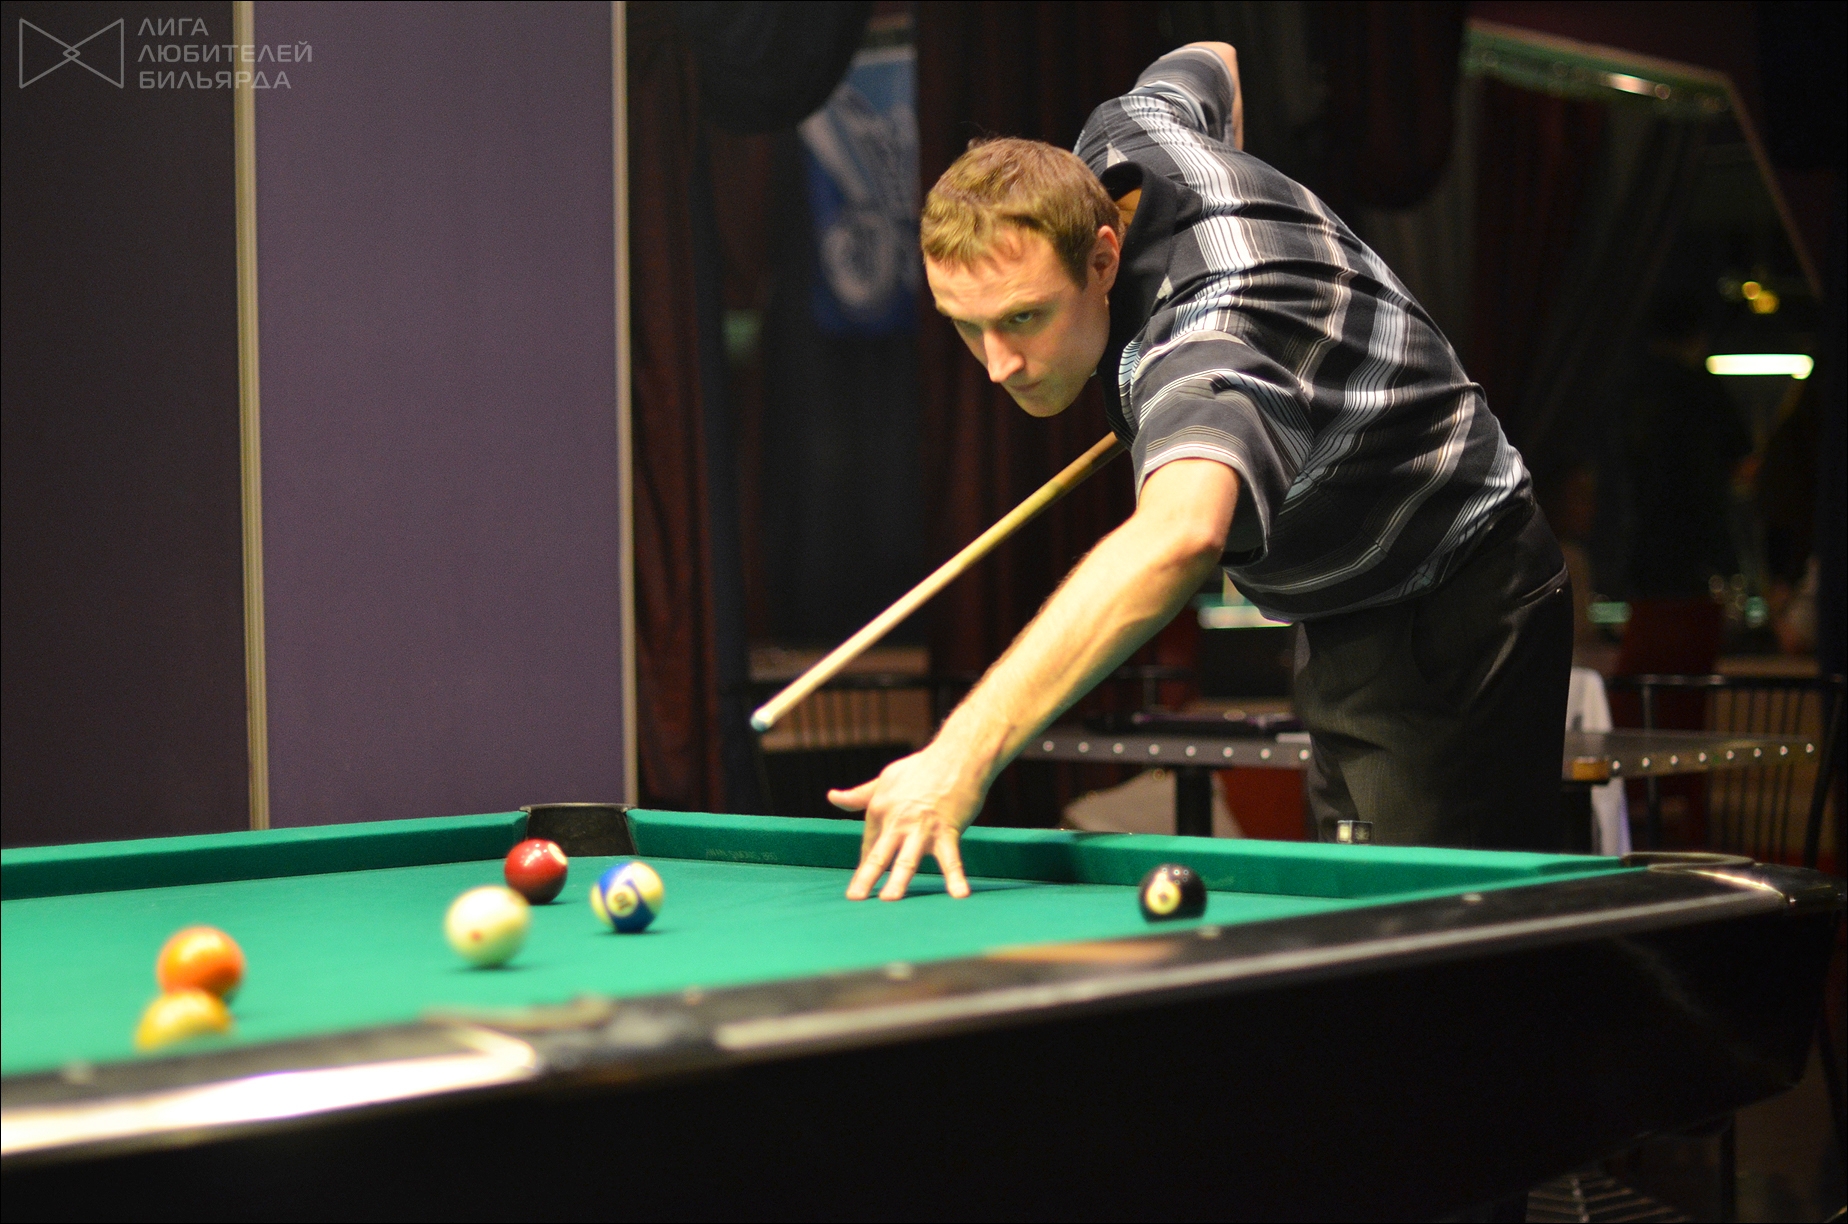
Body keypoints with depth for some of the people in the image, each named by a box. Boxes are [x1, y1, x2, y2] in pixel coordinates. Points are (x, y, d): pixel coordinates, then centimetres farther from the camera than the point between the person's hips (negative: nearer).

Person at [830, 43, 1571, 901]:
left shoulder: (1198, 351, -40)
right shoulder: (1125, 136, -13)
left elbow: (1179, 538, -63)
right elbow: (1211, 62, 13)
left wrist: (969, 744, -74)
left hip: (1446, 628, -10)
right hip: (1349, 615, 10)